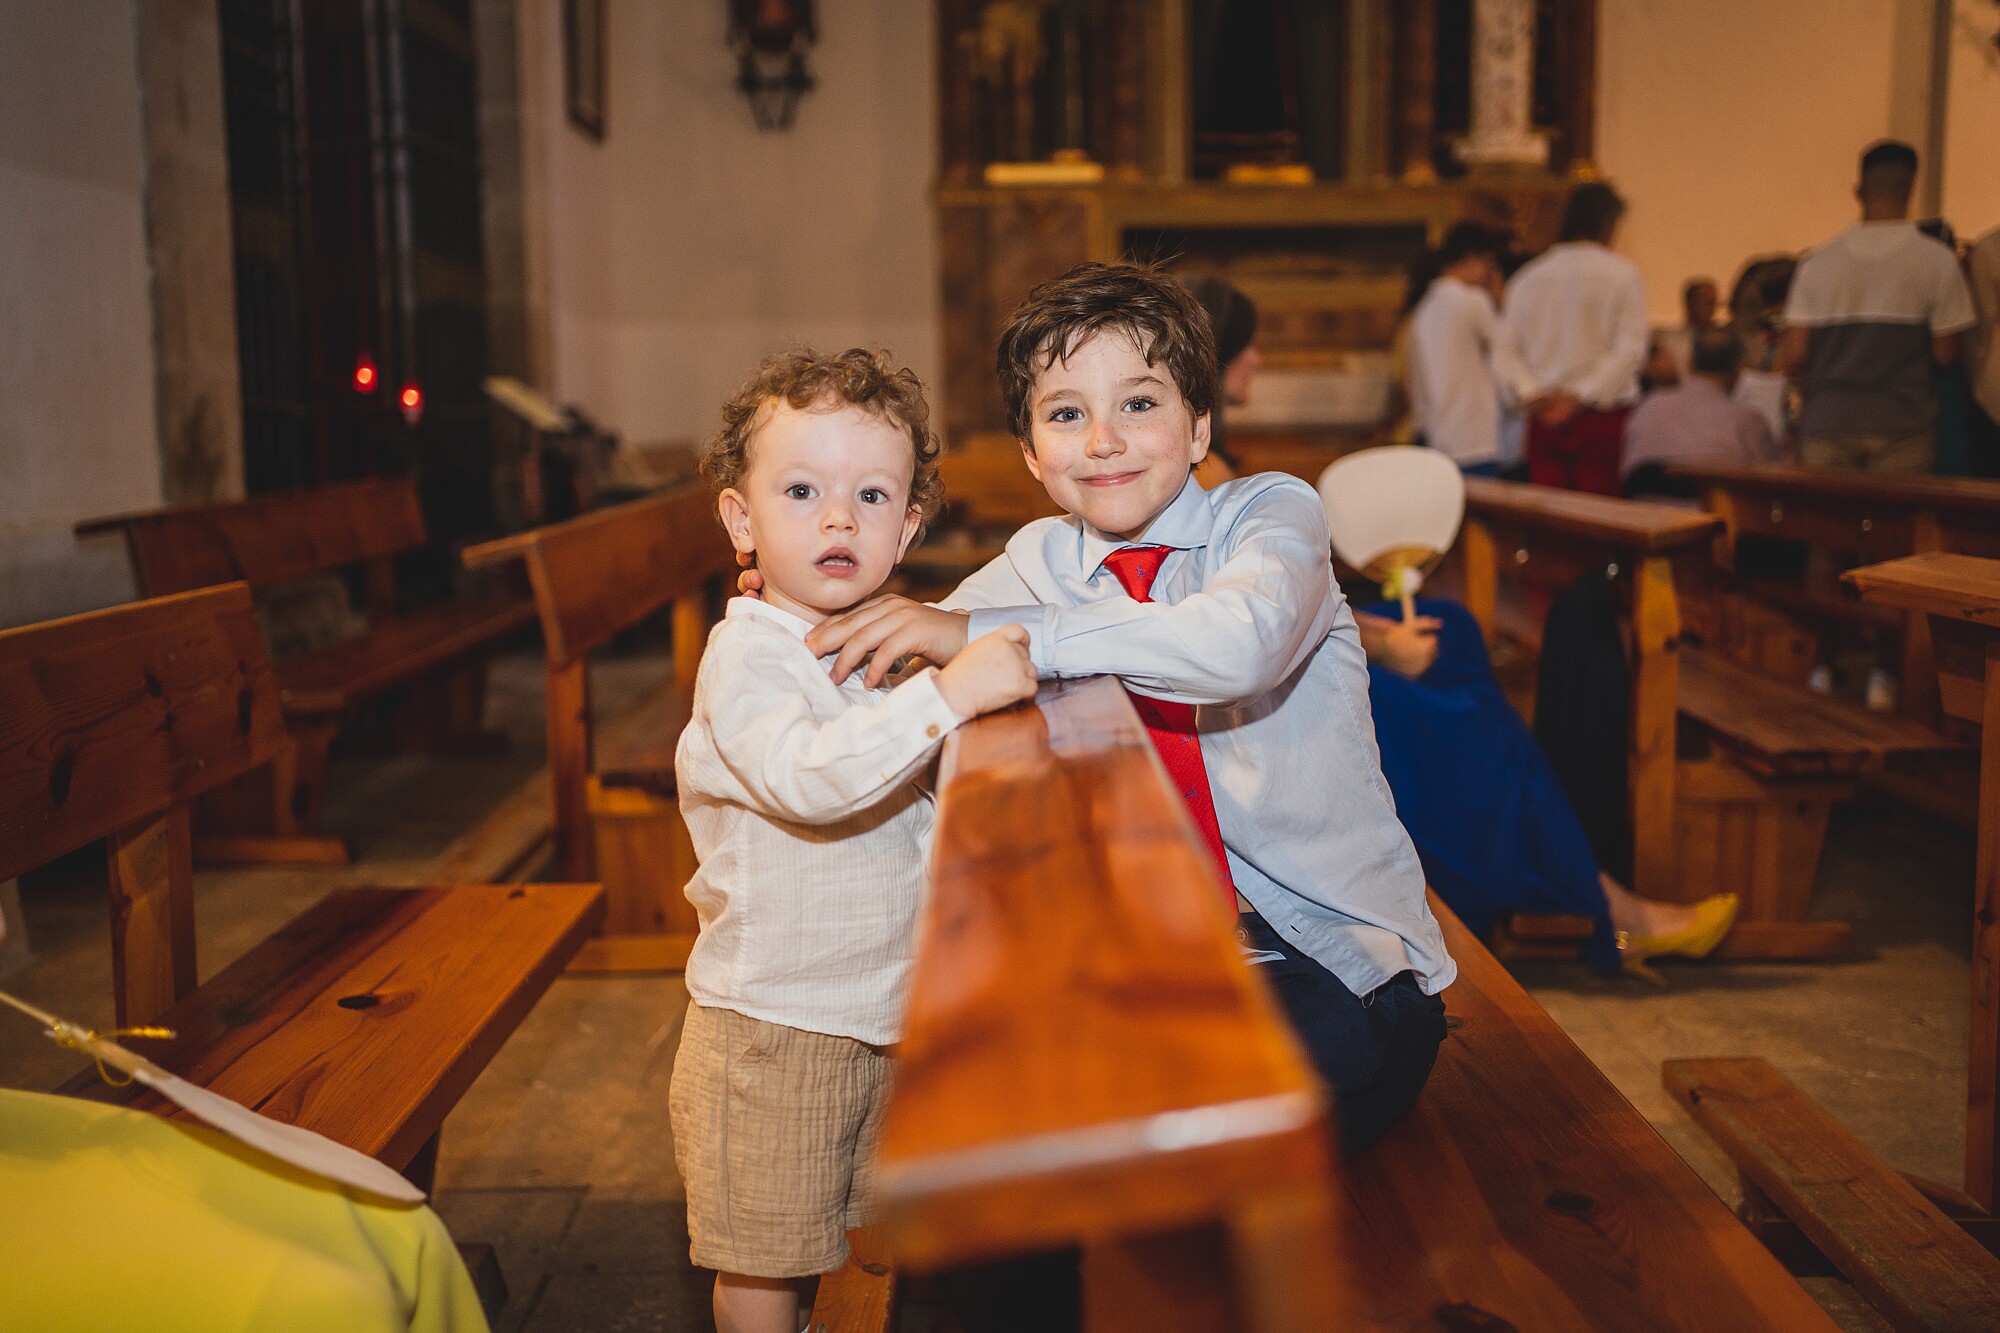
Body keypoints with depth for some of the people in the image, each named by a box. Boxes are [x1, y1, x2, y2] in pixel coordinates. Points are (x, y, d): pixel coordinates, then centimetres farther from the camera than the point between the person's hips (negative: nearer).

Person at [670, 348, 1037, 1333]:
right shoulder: (749, 653, -19)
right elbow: (808, 778, -39)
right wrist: (950, 692, -42)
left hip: (873, 1012, 8)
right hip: (769, 1021, -8)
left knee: (811, 1229, 25)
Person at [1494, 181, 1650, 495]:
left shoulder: (1528, 276, 9)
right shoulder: (1622, 274, -3)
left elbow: (1504, 350, 4)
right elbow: (1630, 350, -10)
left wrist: (1533, 395, -5)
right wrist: (1581, 397, -10)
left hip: (1543, 416, 4)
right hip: (1601, 419, -4)